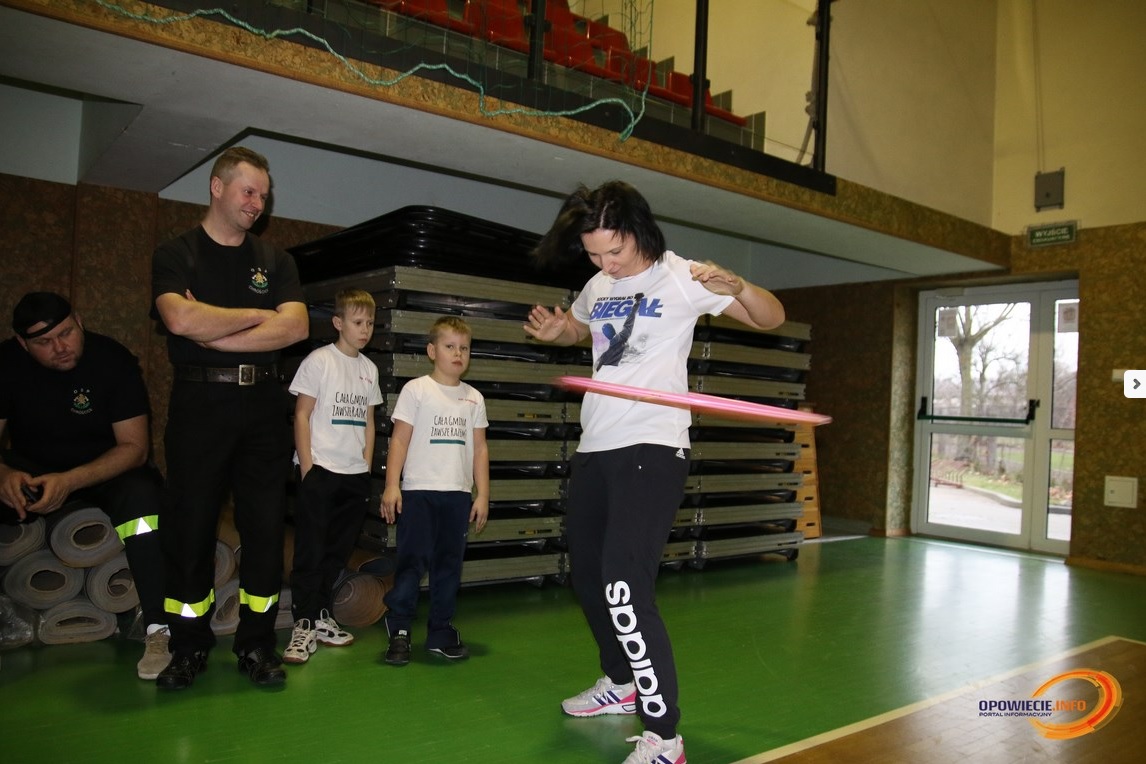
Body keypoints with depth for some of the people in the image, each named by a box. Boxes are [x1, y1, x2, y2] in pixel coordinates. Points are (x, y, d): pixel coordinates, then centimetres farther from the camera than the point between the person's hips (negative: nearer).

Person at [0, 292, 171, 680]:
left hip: (107, 466, -3)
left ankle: (158, 630, -31)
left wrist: (70, 481, -33)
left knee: (142, 493, -36)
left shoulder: (112, 359, -17)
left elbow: (135, 446, -19)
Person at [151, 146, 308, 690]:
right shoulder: (176, 254, 5)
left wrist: (216, 335, -10)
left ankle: (257, 644, 14)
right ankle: (189, 646, 16)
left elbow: (296, 326, -4)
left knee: (265, 527, 2)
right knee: (191, 527, 2)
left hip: (263, 405, 2)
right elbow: (180, 319, -15)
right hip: (198, 405, -2)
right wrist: (258, 316, -5)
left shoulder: (274, 261, 13)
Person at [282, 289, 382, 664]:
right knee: (310, 550, -2)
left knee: (338, 550, 12)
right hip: (320, 470, -5)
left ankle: (322, 616, 23)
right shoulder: (319, 361, -5)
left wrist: (366, 467, 9)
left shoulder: (369, 368, 11)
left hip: (355, 474, 6)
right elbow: (302, 415, -6)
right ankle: (305, 624, 4)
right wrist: (307, 466, -11)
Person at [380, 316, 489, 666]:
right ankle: (398, 630, 10)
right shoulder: (416, 390, 0)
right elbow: (399, 439, -2)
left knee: (449, 564, 9)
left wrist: (482, 494, 7)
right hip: (418, 491, -4)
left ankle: (441, 631, 20)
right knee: (413, 561, -4)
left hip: (458, 493, 4)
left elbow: (479, 448, 11)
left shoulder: (474, 398, 11)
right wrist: (391, 485, -9)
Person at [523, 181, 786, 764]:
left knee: (625, 589, -19)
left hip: (651, 449, -8)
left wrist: (736, 287, -28)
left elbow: (771, 318, -5)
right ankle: (621, 683, 39)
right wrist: (552, 329, 7)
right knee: (586, 574, 18)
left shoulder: (679, 277, -7)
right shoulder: (596, 287, 11)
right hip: (594, 447, 8)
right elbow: (575, 329, 32)